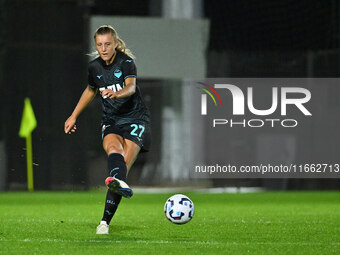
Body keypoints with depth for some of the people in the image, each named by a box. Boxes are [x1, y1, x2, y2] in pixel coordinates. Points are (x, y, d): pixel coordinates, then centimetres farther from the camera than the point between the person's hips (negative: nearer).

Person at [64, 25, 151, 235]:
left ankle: (106, 220, -25)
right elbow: (91, 90, 27)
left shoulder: (126, 62, -10)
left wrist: (117, 93, -53)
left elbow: (131, 86, -30)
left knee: (124, 164, -19)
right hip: (111, 122, 3)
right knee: (114, 149, -32)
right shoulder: (95, 67, 6)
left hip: (135, 119, -3)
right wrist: (73, 117, 29)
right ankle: (120, 183, -64)